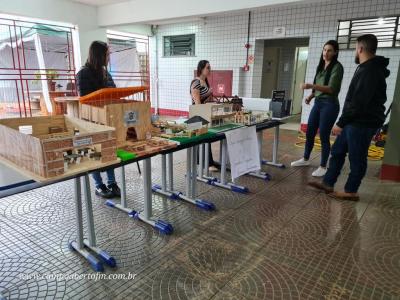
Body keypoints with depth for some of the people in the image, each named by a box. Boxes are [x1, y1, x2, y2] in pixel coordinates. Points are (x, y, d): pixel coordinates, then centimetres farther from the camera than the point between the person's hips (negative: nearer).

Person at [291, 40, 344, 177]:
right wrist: (310, 95, 3)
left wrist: (311, 86, -30)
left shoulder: (337, 67, -10)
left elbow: (331, 88, -20)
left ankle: (323, 167, 12)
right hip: (318, 102, 7)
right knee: (309, 133, 13)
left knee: (324, 136, -2)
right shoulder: (321, 65, 12)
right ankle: (305, 159, 32)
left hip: (330, 104, -7)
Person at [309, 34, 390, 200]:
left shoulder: (369, 71, -18)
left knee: (357, 158, 3)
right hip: (354, 122, 10)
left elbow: (358, 102, -24)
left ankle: (351, 191, 17)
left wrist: (341, 123, -18)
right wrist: (343, 122, 14)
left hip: (362, 124, -10)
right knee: (337, 152, 14)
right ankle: (328, 183, 23)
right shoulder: (369, 68, 15)